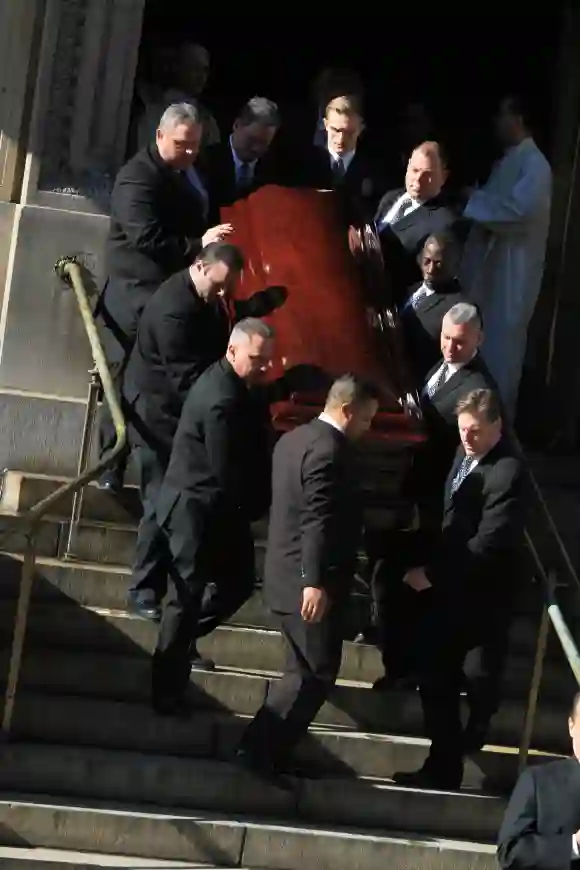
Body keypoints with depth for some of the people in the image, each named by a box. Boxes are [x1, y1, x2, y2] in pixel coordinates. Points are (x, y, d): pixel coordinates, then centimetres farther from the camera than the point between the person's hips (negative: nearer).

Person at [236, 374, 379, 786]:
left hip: (290, 577, 10)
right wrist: (316, 582, -27)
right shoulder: (329, 450, -19)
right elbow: (319, 520, -25)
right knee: (317, 674, -4)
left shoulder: (295, 438, 13)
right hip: (313, 582, -10)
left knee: (304, 672, 16)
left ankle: (267, 752, 16)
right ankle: (260, 750, -6)